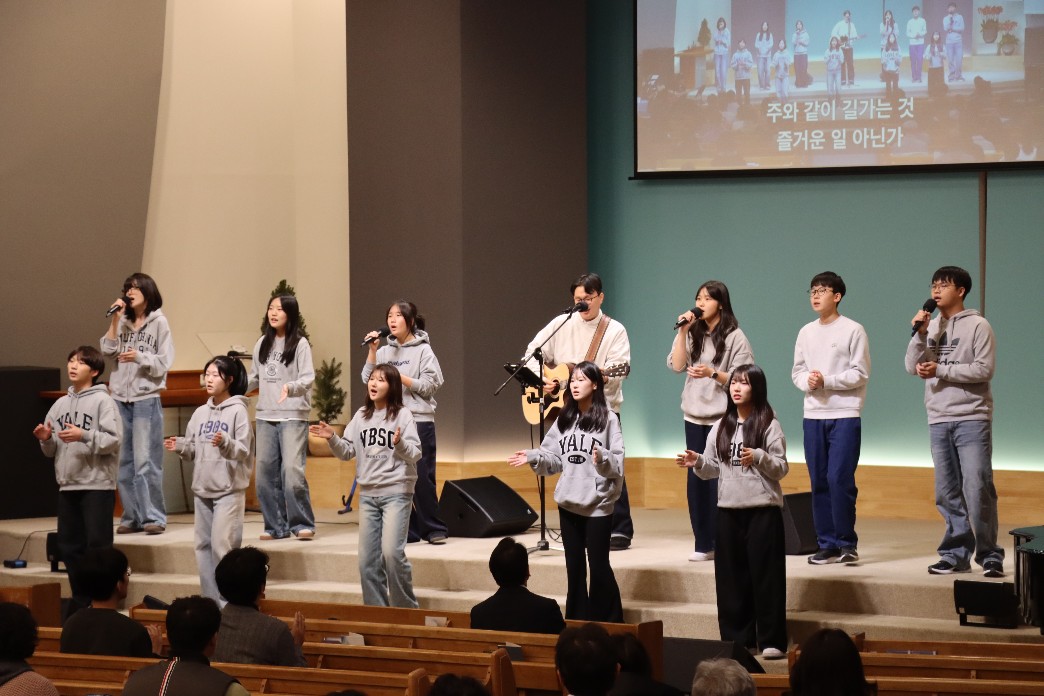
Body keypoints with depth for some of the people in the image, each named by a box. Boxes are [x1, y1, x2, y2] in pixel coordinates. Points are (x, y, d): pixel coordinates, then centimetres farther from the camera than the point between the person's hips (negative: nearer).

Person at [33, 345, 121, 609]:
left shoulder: (103, 401, -4)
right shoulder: (60, 404, 14)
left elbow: (113, 440, -14)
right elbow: (52, 450, 17)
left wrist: (83, 435, -23)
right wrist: (46, 439, -4)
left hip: (97, 484, -7)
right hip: (67, 484, 7)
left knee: (98, 546, -5)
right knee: (69, 546, 9)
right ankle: (81, 600, 18)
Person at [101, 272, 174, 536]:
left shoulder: (159, 323, 0)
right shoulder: (124, 322, 12)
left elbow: (163, 363, -3)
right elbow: (108, 351, 2)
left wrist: (140, 357, -19)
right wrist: (115, 320, -2)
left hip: (146, 398, -5)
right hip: (120, 398, 5)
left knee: (145, 460, -9)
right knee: (124, 462, 5)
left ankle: (154, 517, -5)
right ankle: (131, 517, 9)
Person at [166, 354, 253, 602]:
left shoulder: (238, 411, -7)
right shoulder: (201, 413, 11)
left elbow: (243, 451, -14)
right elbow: (194, 449, 13)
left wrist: (225, 442, -31)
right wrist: (180, 446, -6)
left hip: (229, 489, -7)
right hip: (202, 488, 7)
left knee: (222, 544, -11)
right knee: (203, 544, 9)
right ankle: (211, 600, 17)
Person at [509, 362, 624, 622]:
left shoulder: (608, 419, -7)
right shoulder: (564, 419, 10)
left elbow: (618, 462, -12)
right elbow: (555, 459, 8)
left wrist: (602, 458, -32)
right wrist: (533, 458, -7)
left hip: (598, 503, -5)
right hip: (568, 502, 5)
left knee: (598, 566, -1)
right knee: (574, 566, 11)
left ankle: (608, 623, 9)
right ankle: (577, 621, 18)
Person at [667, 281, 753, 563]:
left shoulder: (735, 337, -4)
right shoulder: (693, 334, 10)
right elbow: (676, 365, -1)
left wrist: (713, 374, -23)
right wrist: (682, 332, -8)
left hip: (723, 418, -5)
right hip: (695, 416, 5)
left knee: (720, 481, -7)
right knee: (696, 481, 3)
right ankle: (703, 544, 8)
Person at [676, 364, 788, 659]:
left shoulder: (769, 425, -5)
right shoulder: (721, 427, 11)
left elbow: (782, 469, -7)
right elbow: (713, 469, 14)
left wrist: (759, 457, -23)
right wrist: (697, 462, -6)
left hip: (763, 508, -5)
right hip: (728, 508, 5)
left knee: (765, 574, -3)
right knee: (731, 576, 8)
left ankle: (772, 640, 1)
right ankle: (737, 638, 16)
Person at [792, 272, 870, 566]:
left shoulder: (853, 330, -4)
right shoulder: (806, 332, 11)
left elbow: (860, 374, -8)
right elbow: (797, 372, 13)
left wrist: (826, 381, -15)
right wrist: (807, 381, -9)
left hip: (845, 415, -5)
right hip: (813, 415, 5)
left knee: (839, 479, -11)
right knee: (819, 482, 5)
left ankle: (847, 542, 0)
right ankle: (827, 544, 11)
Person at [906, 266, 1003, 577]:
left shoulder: (977, 326, -3)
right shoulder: (931, 327, 11)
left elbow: (985, 369, -11)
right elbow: (912, 367, 4)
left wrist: (940, 370, -12)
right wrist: (919, 335, -9)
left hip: (972, 418, -5)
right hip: (939, 419, 5)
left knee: (978, 489, -8)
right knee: (947, 493, 5)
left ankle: (989, 555, -2)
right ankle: (956, 553, 12)